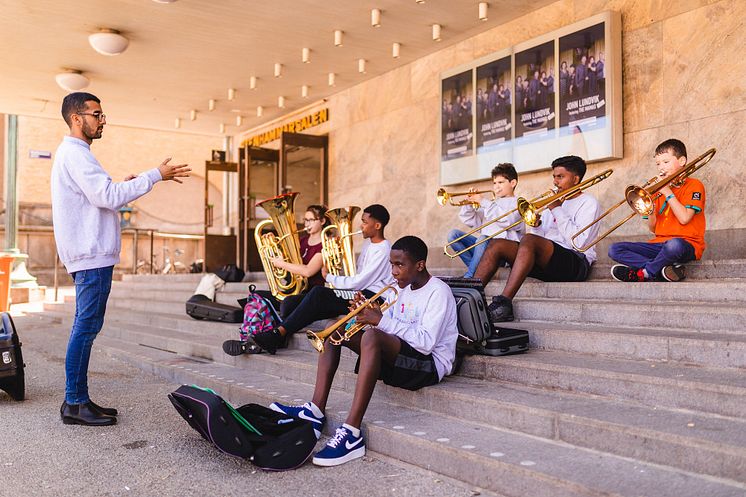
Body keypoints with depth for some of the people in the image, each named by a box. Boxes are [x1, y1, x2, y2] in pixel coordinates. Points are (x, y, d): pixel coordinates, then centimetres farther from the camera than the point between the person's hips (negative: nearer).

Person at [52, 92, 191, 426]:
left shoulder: (72, 153, 22)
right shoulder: (74, 154, -11)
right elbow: (108, 197, -20)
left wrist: (122, 186, 15)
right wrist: (156, 175, -17)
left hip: (91, 254, 11)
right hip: (92, 255, -11)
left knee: (85, 328, 11)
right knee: (86, 327, -7)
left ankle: (79, 399, 17)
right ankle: (74, 404, -1)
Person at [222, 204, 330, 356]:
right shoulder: (302, 242, 18)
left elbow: (308, 271, -22)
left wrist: (281, 263, -15)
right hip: (295, 291, 9)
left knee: (288, 303, -38)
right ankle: (250, 339, -16)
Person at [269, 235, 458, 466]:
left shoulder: (438, 292, -12)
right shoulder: (403, 289, 14)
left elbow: (426, 342, -23)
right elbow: (390, 326, 14)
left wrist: (381, 320, -24)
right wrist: (369, 314, -7)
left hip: (430, 363, -9)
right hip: (398, 357, 9)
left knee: (372, 336, -36)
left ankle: (351, 434, -39)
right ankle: (316, 410, -12)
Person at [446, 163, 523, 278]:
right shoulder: (491, 203, 27)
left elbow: (507, 220, -16)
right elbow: (470, 221, 21)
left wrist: (483, 202, -13)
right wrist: (469, 203, 3)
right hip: (485, 246, 7)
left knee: (483, 239, -37)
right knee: (453, 234, -7)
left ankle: (468, 277, -29)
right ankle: (475, 268, -18)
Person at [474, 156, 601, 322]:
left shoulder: (588, 202, 4)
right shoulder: (555, 201, 25)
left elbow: (578, 242, -14)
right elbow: (539, 237, 18)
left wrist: (557, 210, -8)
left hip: (577, 262, -7)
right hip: (547, 263, 7)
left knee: (529, 240, -33)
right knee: (496, 244, -9)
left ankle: (503, 304, -40)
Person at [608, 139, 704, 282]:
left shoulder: (694, 185, 3)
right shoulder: (659, 191, 18)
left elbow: (684, 218, -15)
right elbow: (653, 228, 11)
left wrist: (668, 193, -9)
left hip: (687, 244, -6)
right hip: (660, 243, 6)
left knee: (674, 245, -43)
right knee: (614, 249, -11)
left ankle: (642, 274, -19)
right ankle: (663, 269, -26)